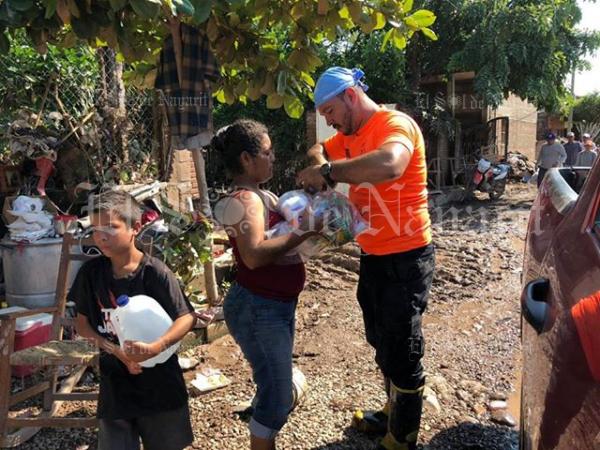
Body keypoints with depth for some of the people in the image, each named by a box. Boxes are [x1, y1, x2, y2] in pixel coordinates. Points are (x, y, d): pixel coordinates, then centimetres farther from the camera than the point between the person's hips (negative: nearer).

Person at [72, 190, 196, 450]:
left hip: (158, 382, -2)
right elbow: (82, 323, 1)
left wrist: (155, 348, -31)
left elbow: (187, 318, -16)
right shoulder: (91, 273, -7)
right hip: (115, 382, 2)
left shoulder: (155, 272, -18)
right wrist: (117, 351, -13)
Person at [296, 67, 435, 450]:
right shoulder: (350, 136, 10)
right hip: (373, 255, 9)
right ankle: (394, 413, 44)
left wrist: (329, 172, -28)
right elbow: (319, 151, 23)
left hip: (405, 257, -9)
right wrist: (319, 165, -2)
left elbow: (389, 164, -39)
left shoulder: (395, 124, -18)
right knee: (382, 343, 23)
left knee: (402, 352, 4)